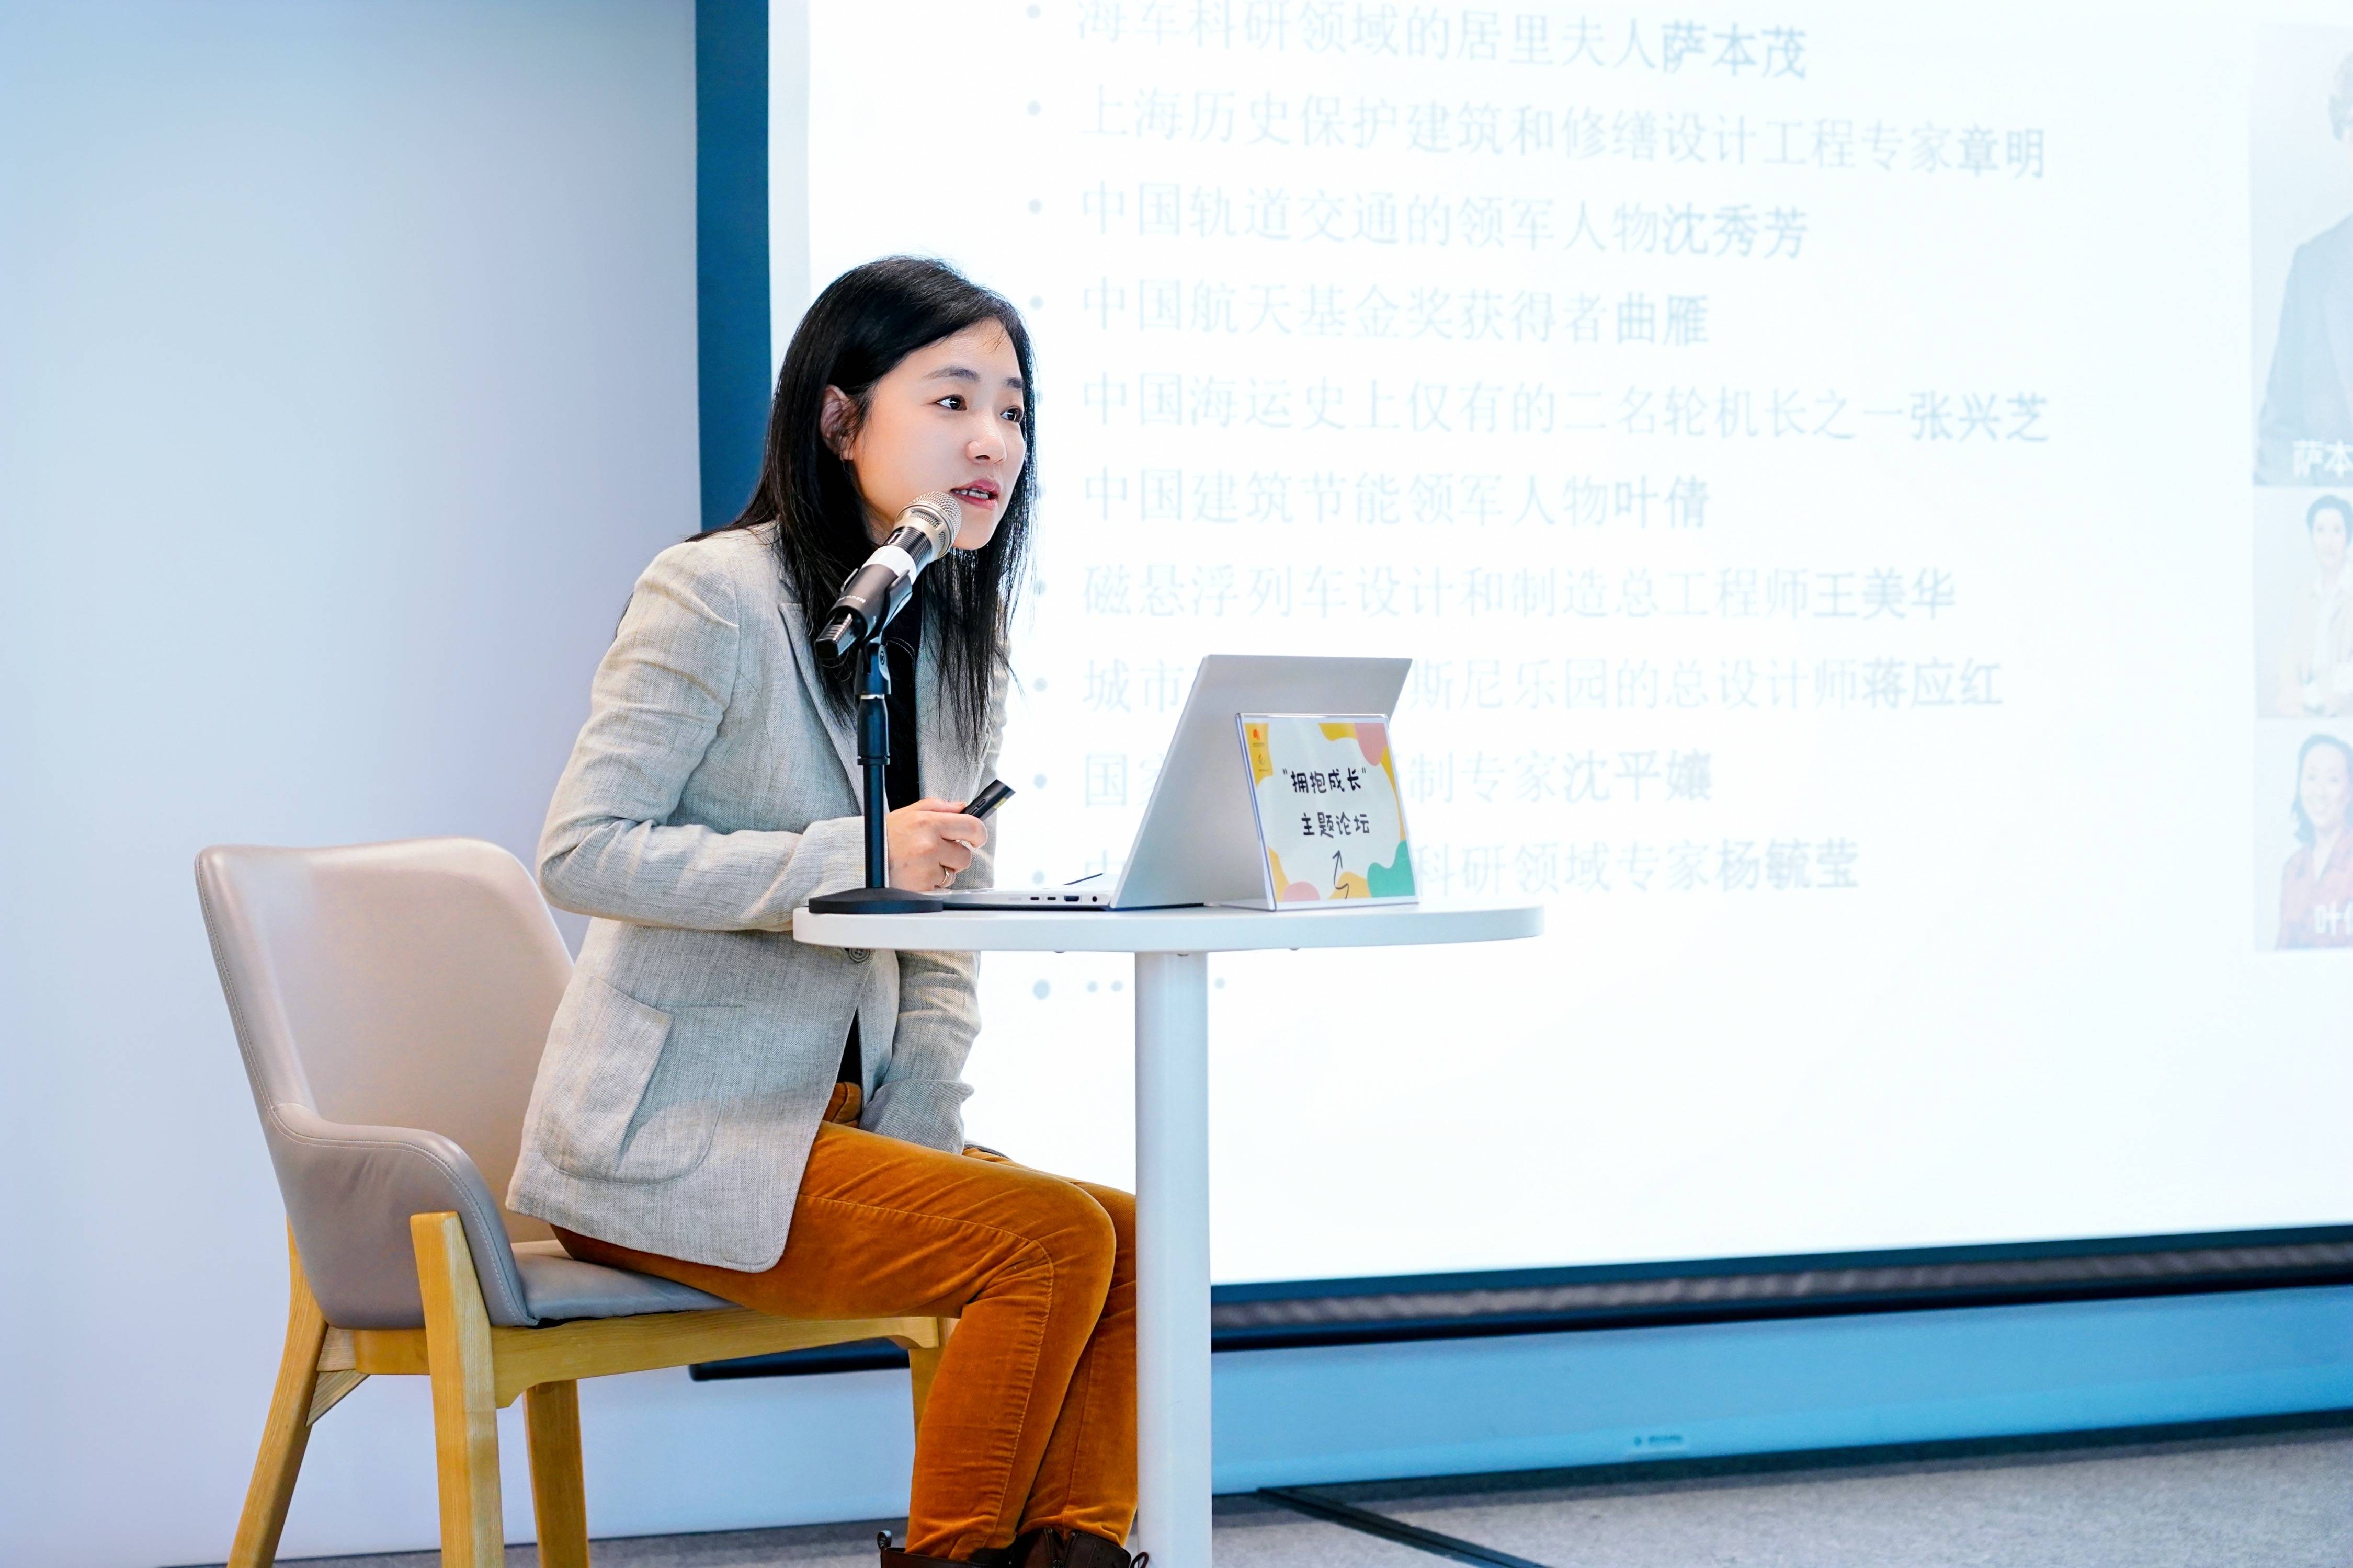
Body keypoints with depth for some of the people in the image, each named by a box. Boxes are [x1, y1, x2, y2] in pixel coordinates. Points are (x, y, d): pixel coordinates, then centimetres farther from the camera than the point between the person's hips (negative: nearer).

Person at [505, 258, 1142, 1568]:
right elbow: (583, 851, -20)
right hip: (668, 1140, -7)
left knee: (1128, 1235, -11)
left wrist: (921, 1134, -5)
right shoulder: (715, 596, -12)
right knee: (1054, 1242, -20)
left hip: (831, 1117, 7)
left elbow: (943, 937, 10)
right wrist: (852, 857, -27)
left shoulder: (959, 637, 11)